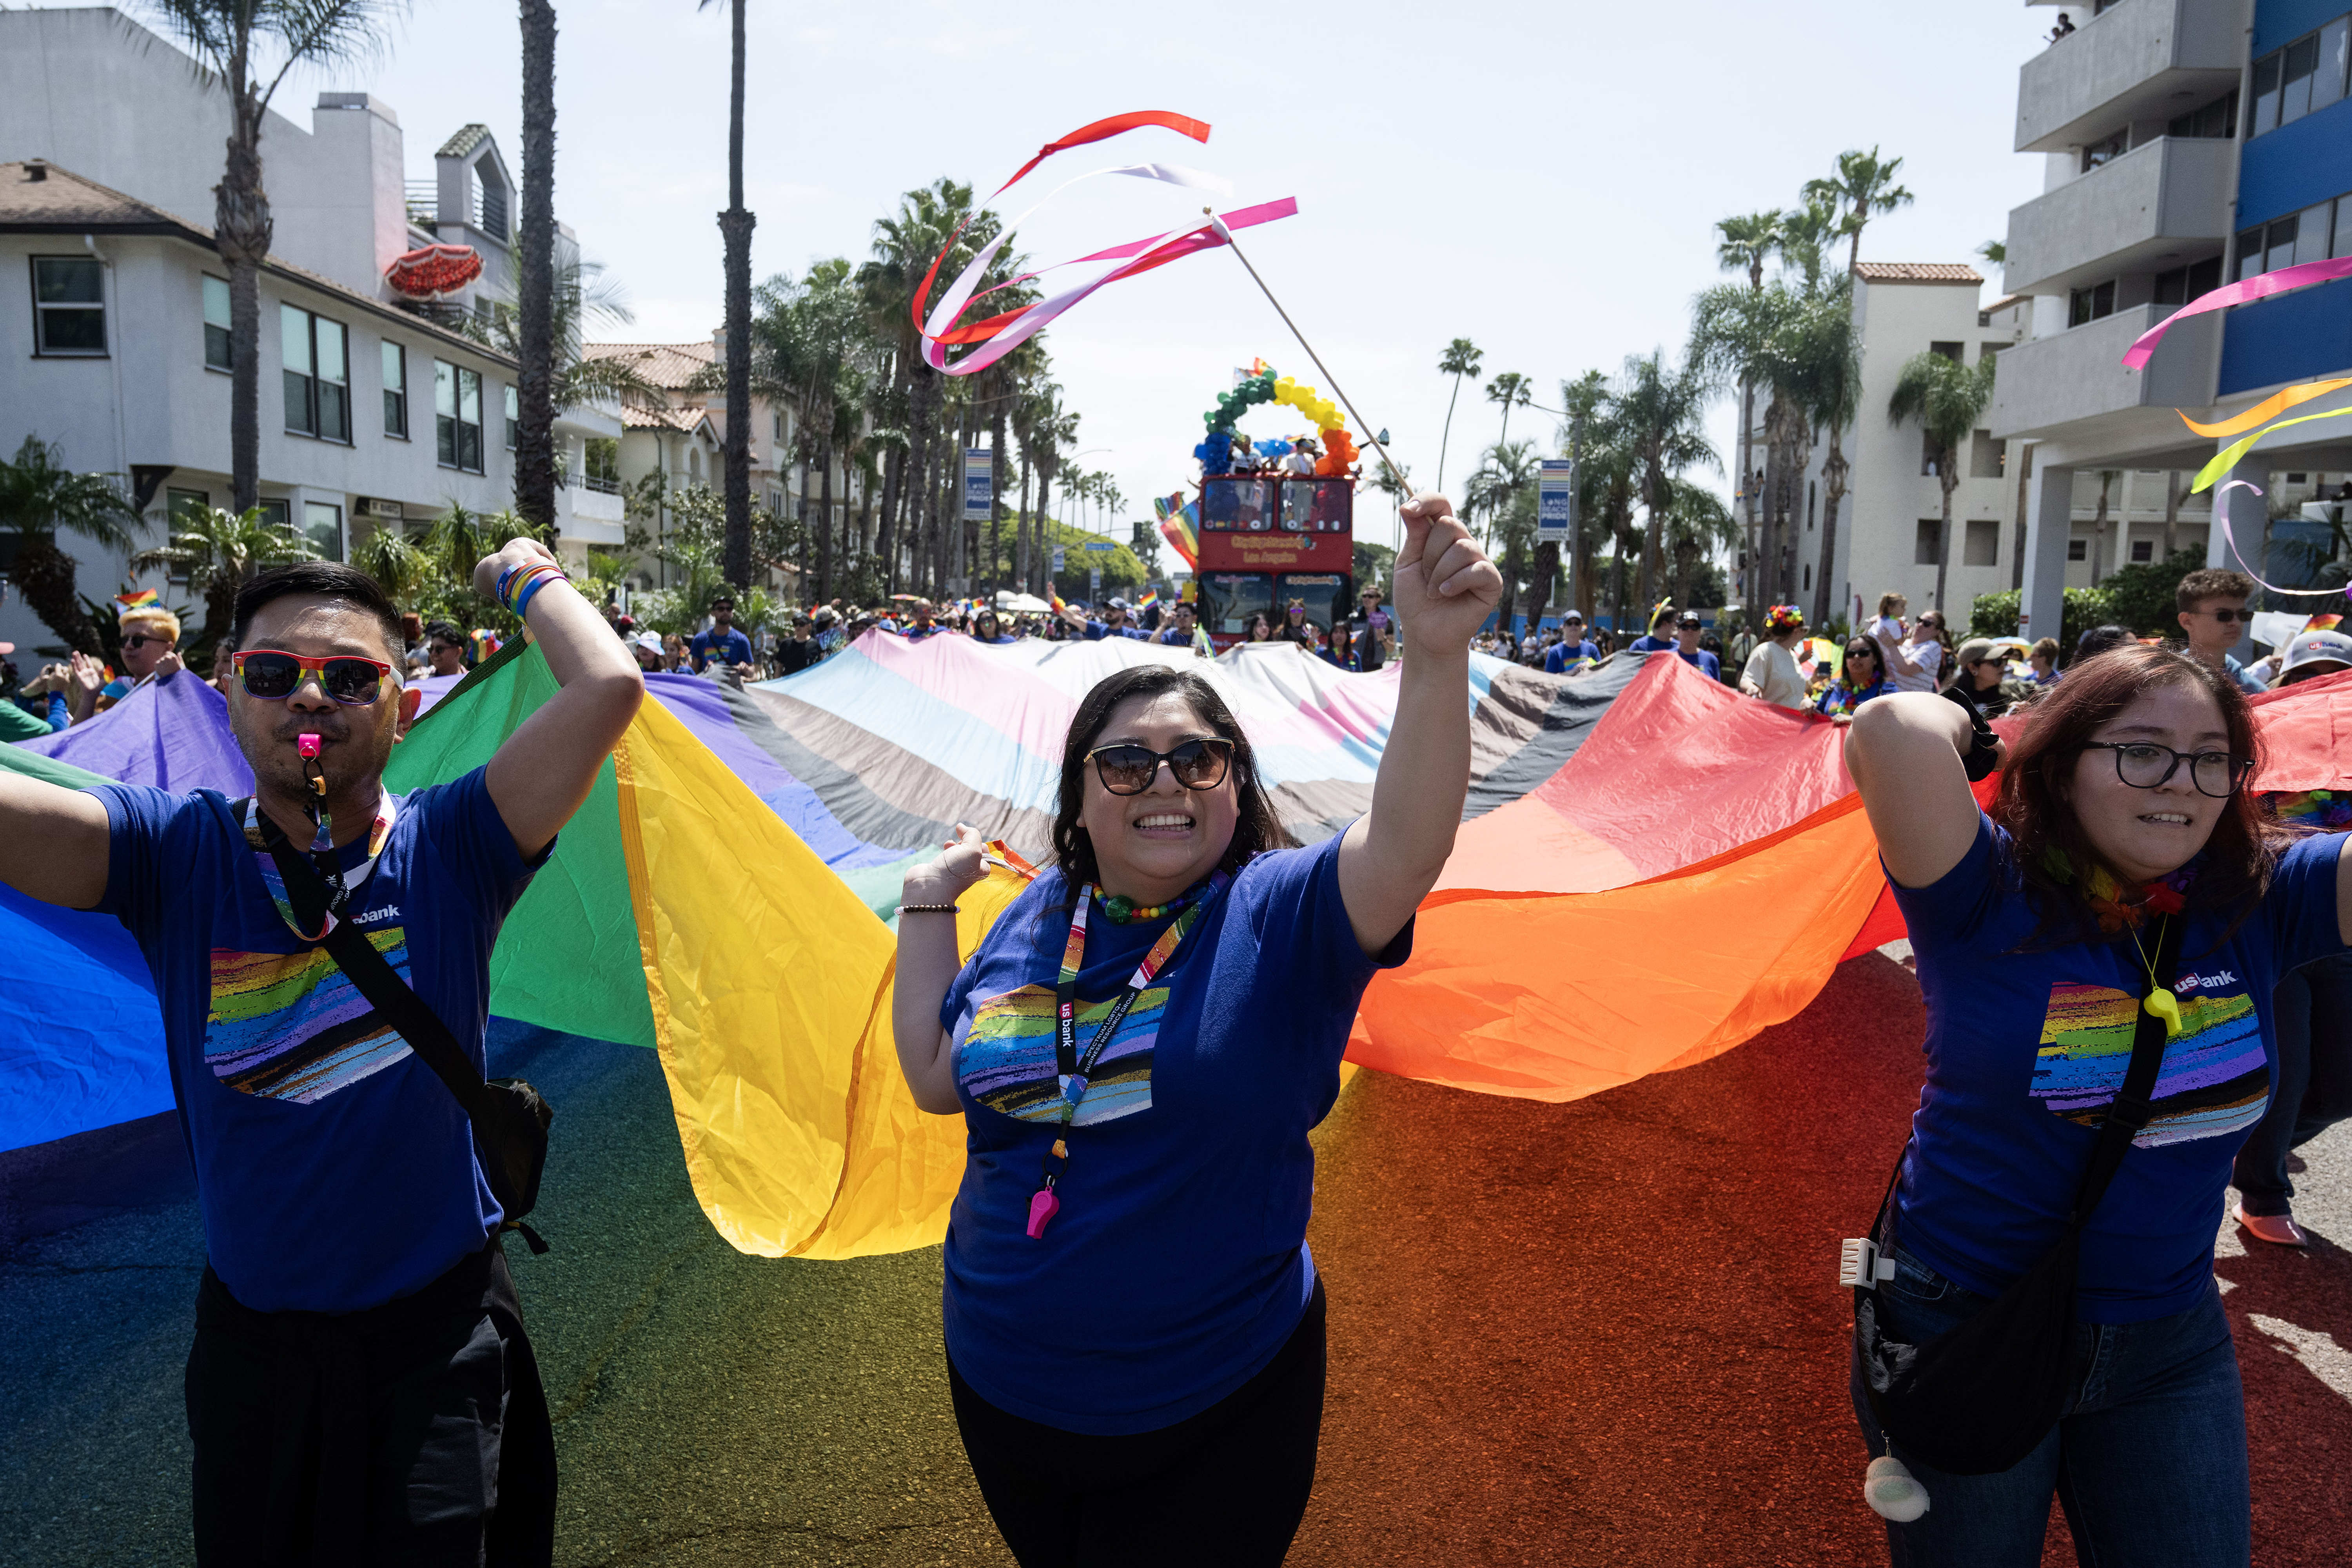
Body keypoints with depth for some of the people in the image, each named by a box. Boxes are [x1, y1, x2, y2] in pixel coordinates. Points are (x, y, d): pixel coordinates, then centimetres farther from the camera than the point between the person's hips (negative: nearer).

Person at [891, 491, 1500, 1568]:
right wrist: (927, 911, 3)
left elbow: (1404, 844, -34)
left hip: (1214, 1410, -4)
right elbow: (937, 1080, 7)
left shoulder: (1280, 914, -15)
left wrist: (1436, 654, -48)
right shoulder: (1039, 919, -1)